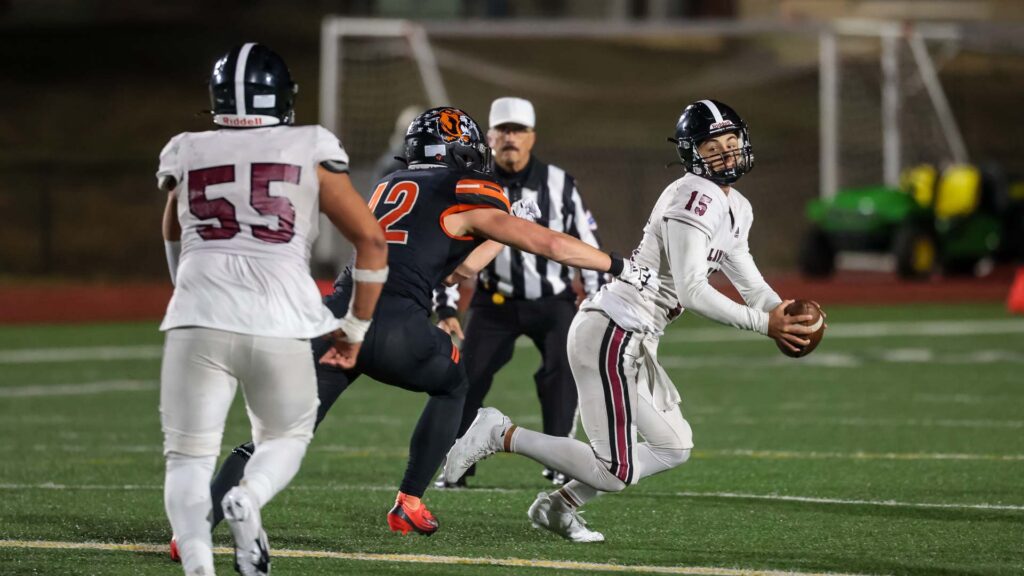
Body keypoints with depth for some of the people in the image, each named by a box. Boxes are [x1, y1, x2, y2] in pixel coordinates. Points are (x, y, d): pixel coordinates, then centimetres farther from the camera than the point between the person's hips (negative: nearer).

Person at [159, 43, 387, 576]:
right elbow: (372, 241, 10)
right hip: (277, 325, 0)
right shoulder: (310, 154, 9)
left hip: (198, 319, 0)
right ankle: (247, 498, -10)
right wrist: (355, 329, 20)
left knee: (188, 457, 8)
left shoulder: (186, 156, 14)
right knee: (286, 436, 22)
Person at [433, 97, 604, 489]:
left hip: (552, 300, -1)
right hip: (496, 304, 1)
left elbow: (587, 244, 2)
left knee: (563, 372, -19)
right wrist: (445, 308, -8)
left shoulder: (559, 184, -4)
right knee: (469, 379, -6)